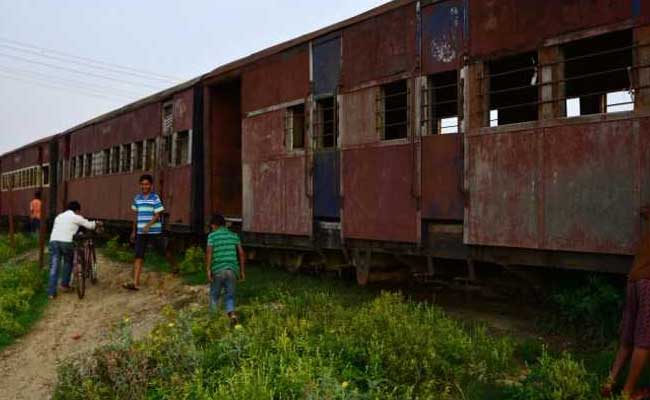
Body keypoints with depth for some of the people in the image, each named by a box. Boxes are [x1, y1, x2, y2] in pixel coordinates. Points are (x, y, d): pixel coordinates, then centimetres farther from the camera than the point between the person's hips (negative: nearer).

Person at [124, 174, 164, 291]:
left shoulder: (155, 198, -6)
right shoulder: (137, 198, 11)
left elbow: (157, 215, -12)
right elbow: (136, 215, 18)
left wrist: (148, 225, -27)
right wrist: (134, 231, 18)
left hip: (154, 231, -4)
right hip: (140, 232, 4)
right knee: (138, 257, -4)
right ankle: (135, 283, -8)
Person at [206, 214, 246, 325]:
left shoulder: (212, 235, 1)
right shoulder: (234, 235, 11)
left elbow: (209, 252, -12)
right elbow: (241, 253, 7)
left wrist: (208, 270, -11)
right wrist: (242, 271, 12)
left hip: (218, 270, -2)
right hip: (232, 270, 2)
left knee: (214, 295, 17)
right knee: (230, 295, 8)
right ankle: (232, 314, -15)